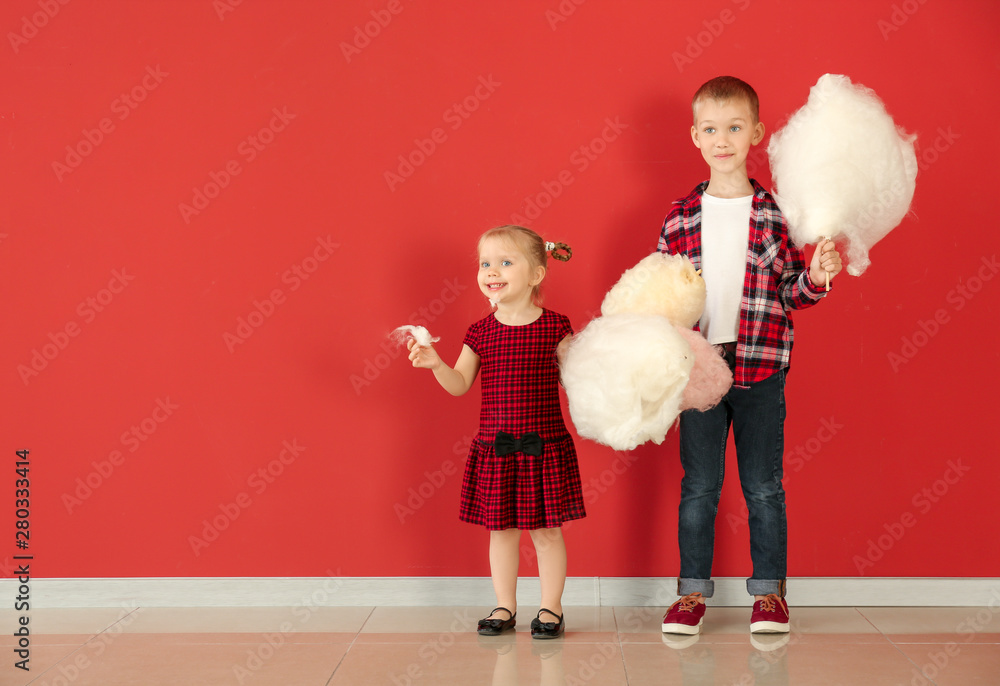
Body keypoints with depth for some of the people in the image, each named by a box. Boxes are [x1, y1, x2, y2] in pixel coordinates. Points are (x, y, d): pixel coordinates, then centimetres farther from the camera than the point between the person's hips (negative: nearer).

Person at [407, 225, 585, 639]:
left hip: (544, 446, -2)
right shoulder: (480, 332, 2)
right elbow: (459, 385, -1)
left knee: (546, 531, 7)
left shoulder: (554, 327, -4)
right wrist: (435, 364, -17)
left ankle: (551, 608, 22)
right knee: (501, 530, 12)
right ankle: (505, 606, 26)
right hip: (494, 448, 2)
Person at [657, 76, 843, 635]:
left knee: (764, 485, 8)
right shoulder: (682, 217, 4)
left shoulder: (776, 213, 0)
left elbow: (791, 293, 5)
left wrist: (816, 277, -14)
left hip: (761, 368, -1)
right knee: (699, 486, 8)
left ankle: (769, 593, 21)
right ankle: (693, 593, 20)